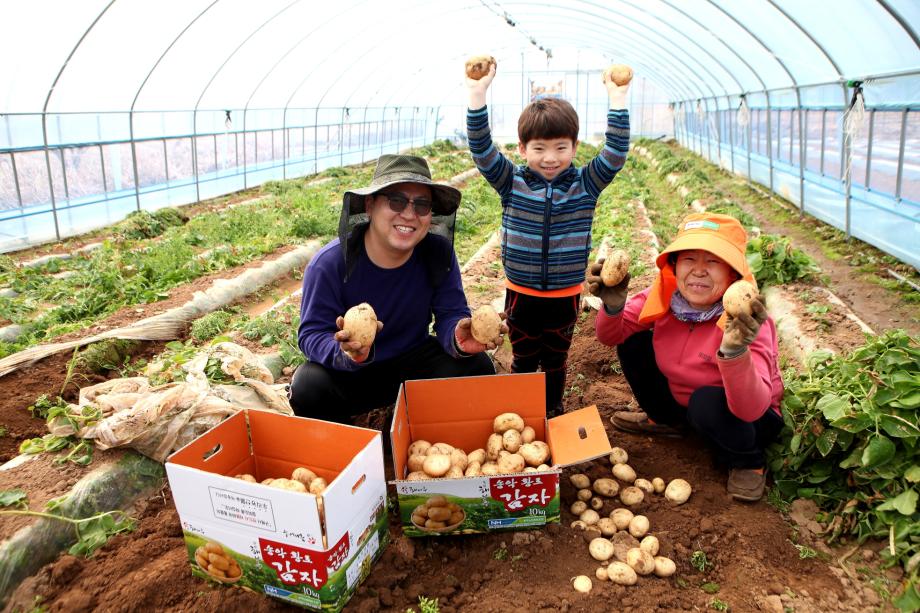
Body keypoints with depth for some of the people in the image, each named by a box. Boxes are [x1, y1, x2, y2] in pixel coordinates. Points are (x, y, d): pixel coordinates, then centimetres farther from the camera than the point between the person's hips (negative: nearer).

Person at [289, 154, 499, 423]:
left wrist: (458, 337, -37)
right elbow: (312, 334, -21)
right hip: (349, 371, -2)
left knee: (477, 368, -19)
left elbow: (450, 315, -11)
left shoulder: (439, 253, -13)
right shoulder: (329, 264, -22)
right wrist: (346, 353, -45)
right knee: (308, 388, -33)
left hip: (414, 360, 3)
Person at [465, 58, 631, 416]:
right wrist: (477, 95, -25)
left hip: (566, 296, 1)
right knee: (523, 361, 15)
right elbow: (481, 150, -16)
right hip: (521, 294, 0)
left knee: (555, 361, 17)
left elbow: (616, 154, -12)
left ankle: (553, 415, 35)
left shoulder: (585, 185, -4)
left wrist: (617, 100, -18)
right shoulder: (512, 183, -7)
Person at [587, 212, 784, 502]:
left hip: (749, 420, -5)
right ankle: (665, 420, 17)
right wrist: (613, 306, -35)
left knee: (708, 402, -36)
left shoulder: (745, 321, -32)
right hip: (680, 401, 5)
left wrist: (735, 351, -60)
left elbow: (752, 409, -41)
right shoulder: (666, 294, -18)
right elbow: (612, 336, -13)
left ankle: (747, 461, -1)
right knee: (632, 342, -9)